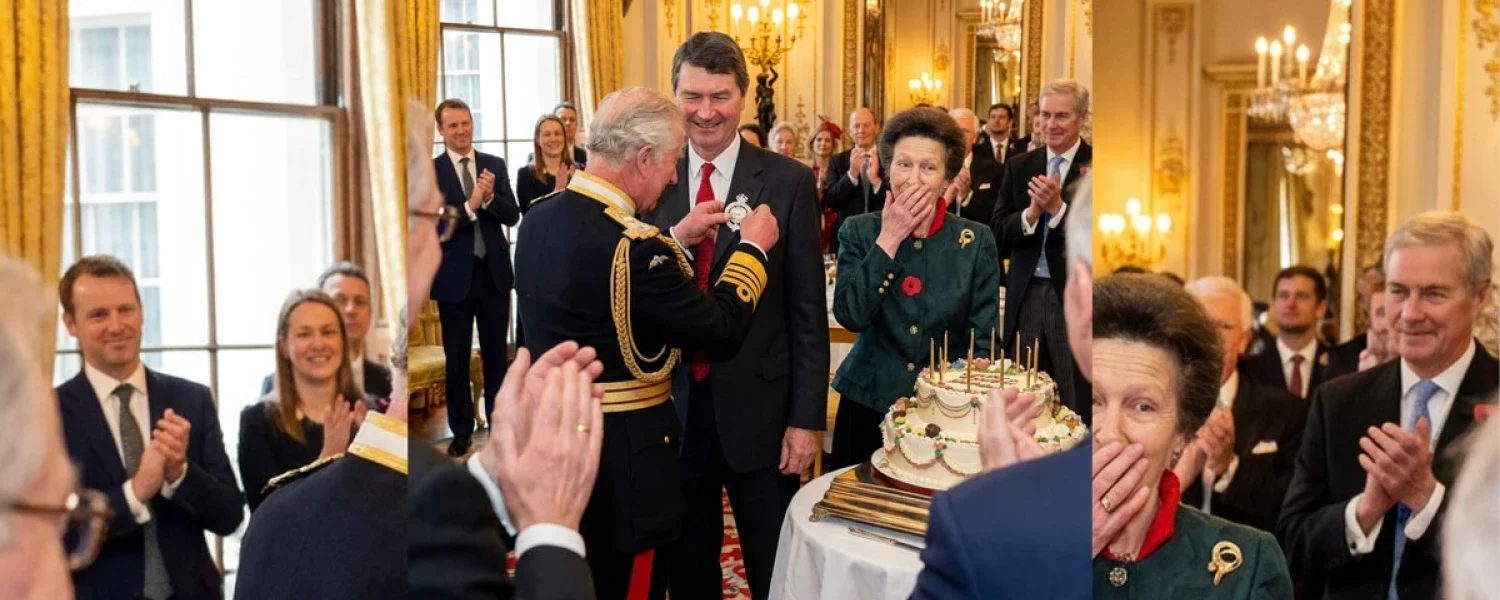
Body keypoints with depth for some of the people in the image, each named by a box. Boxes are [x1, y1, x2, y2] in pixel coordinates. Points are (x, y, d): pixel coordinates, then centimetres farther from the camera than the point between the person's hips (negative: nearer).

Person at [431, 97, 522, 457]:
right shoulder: (429, 171, -6)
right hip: (455, 277, -2)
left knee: (496, 354, 13)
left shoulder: (495, 165, 3)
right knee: (456, 358, 9)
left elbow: (512, 217, -2)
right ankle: (461, 431, 21)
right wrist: (470, 206, -27)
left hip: (494, 272, 2)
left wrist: (490, 197, -21)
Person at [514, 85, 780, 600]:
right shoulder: (632, 247, -27)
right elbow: (722, 333, -17)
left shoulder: (541, 219, 0)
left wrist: (676, 240, 12)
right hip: (623, 455, -8)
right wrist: (753, 247, -4)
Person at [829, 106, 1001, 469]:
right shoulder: (859, 232, -2)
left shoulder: (975, 241, -4)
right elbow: (850, 316, -15)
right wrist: (889, 239, -17)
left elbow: (984, 339, -3)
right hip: (870, 404, 0)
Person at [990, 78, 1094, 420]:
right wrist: (1031, 213, -15)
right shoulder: (1019, 166, 9)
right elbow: (997, 232, 3)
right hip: (1026, 296, 4)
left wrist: (1058, 207, -22)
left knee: (1076, 408, 3)